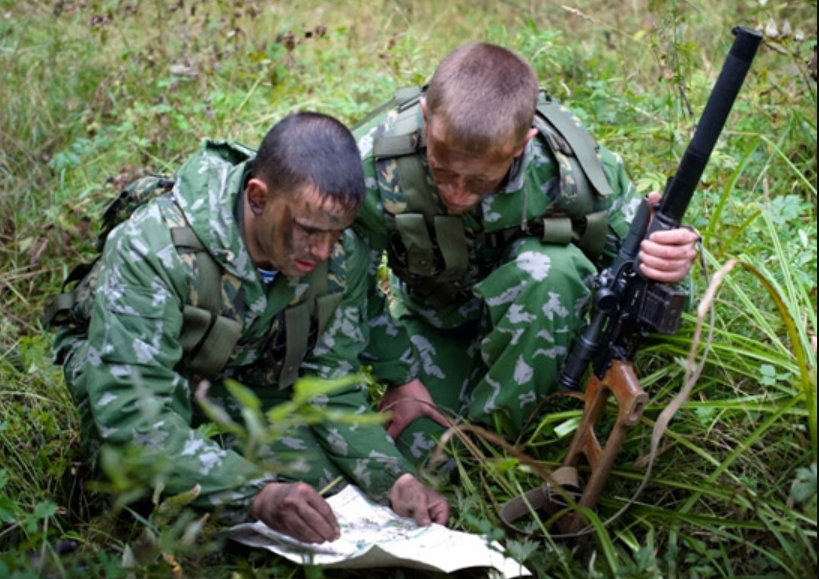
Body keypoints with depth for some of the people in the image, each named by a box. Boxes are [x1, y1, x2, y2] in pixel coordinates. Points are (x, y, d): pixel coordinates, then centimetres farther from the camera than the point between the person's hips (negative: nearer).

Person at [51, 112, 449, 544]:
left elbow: (332, 388, -9)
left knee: (319, 482, -16)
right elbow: (129, 414, -42)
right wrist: (256, 493, -51)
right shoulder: (152, 247, -37)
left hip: (250, 378, 5)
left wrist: (394, 478, -25)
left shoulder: (344, 254, -21)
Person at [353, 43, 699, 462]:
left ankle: (489, 430, -17)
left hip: (532, 316, -1)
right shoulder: (371, 165, -31)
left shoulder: (566, 169, -32)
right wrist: (397, 377, -10)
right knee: (420, 450, -18)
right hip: (432, 323, 1)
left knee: (553, 269, -35)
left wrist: (659, 264, -41)